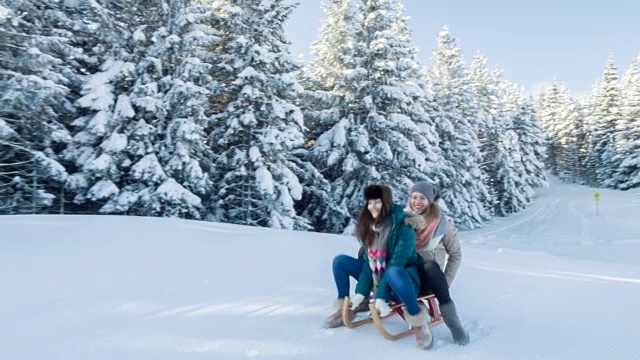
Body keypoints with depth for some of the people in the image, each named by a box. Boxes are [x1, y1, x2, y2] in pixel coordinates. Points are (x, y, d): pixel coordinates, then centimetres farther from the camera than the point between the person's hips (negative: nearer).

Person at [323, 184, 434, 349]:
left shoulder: (403, 228, -22)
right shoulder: (369, 226, -2)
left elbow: (396, 264, -26)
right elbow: (368, 261, -2)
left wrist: (381, 298, -29)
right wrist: (361, 293, -9)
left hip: (402, 280, -7)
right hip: (378, 279, 7)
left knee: (393, 273, -42)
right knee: (340, 261, 0)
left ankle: (417, 319, -22)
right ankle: (345, 307, 9)